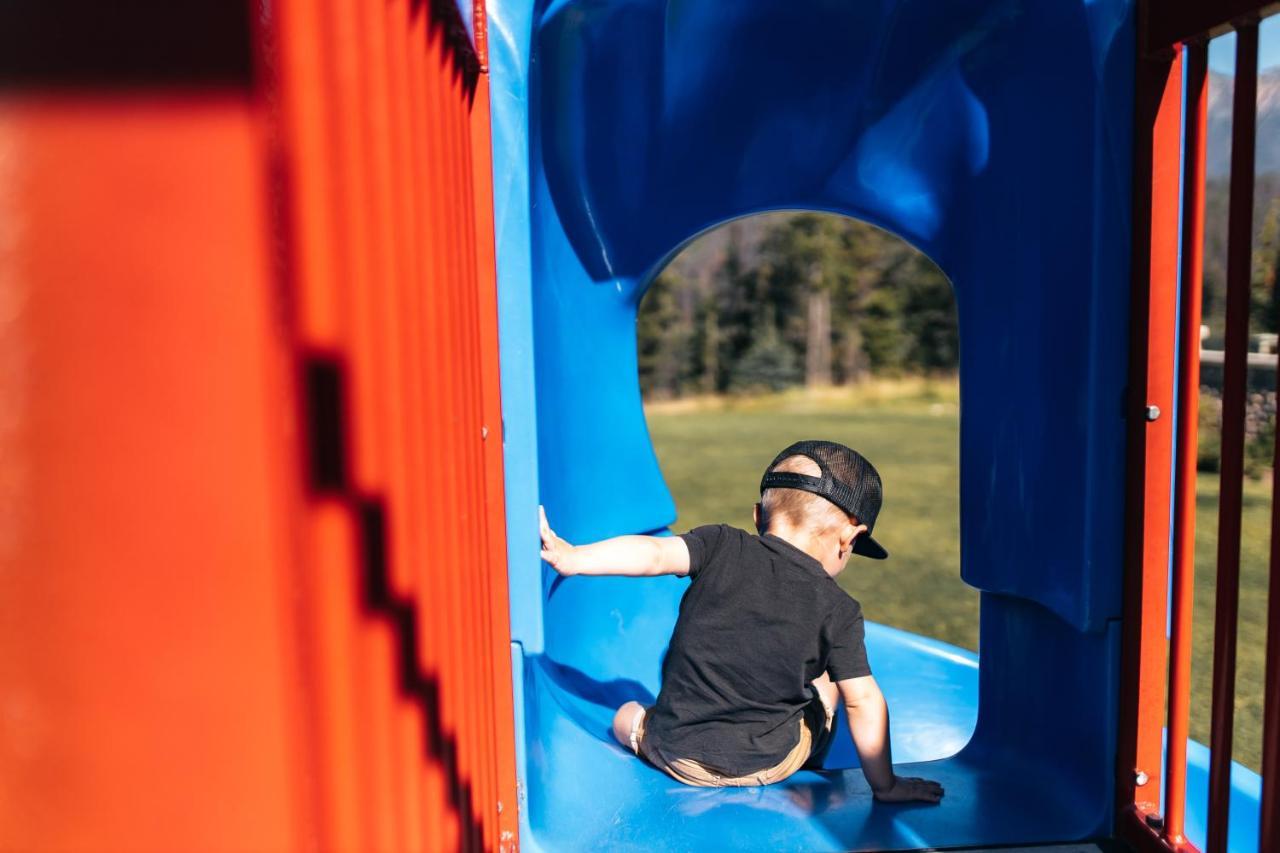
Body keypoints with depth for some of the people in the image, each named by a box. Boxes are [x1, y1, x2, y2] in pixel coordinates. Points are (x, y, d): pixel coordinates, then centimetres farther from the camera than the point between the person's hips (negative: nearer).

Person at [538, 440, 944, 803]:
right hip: (767, 764, -1)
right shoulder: (838, 609, -10)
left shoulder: (724, 546, -8)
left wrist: (573, 557, -19)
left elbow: (655, 553, -21)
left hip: (678, 754, 1)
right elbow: (863, 700, -8)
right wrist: (885, 784, 2)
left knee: (627, 716, 33)